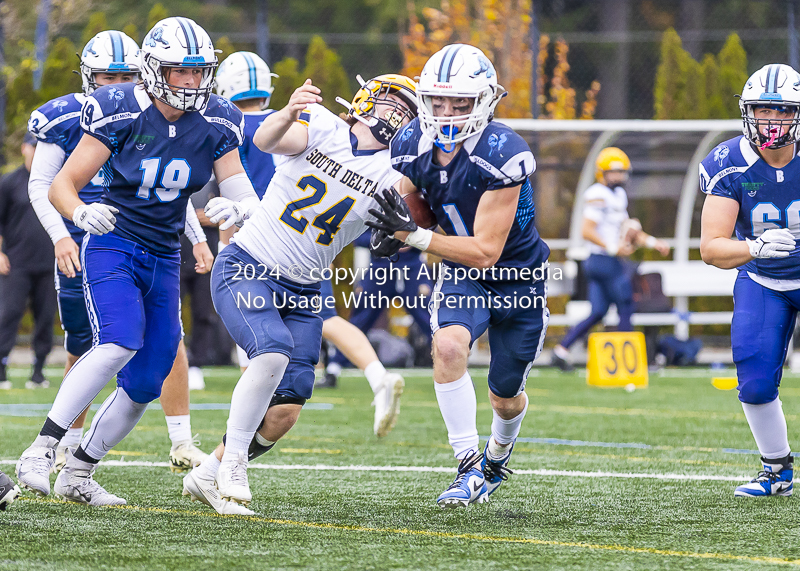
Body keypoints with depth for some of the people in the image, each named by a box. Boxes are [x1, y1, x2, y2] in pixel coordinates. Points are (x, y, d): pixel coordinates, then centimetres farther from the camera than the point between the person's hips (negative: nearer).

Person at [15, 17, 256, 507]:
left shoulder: (215, 124, -2)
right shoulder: (121, 113, -14)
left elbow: (242, 190, -3)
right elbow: (63, 184, -11)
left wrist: (243, 209, -28)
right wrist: (81, 213, -34)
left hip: (164, 259, 5)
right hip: (113, 246, -5)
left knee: (144, 385, 2)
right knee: (120, 342, -30)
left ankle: (78, 474, 18)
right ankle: (41, 452, -28)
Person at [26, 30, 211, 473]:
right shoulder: (65, 119, -3)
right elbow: (41, 186, -2)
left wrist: (198, 238, 13)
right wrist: (60, 236, -16)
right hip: (85, 246, -2)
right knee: (82, 352, 5)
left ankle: (181, 444, -5)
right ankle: (68, 446, 21)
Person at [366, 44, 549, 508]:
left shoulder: (503, 155, -31)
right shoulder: (413, 146, -13)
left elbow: (485, 252, -31)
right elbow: (406, 212, 3)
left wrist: (413, 234, -37)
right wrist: (392, 229, -21)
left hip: (518, 279, -3)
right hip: (461, 274, 3)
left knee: (506, 399, 11)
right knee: (448, 345, -29)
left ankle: (498, 457, 48)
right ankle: (470, 468, -18)